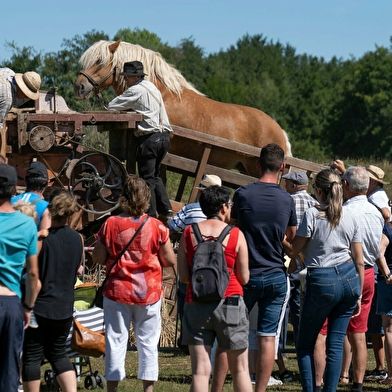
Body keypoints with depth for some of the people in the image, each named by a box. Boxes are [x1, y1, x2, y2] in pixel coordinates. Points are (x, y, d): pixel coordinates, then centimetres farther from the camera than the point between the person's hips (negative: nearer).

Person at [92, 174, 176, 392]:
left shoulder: (111, 225, -7)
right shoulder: (157, 227, -7)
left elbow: (98, 258, -3)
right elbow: (170, 261, -3)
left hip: (117, 291, 0)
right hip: (149, 292, 0)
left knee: (116, 341, 5)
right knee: (148, 342, 7)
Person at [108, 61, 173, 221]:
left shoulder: (136, 91, -9)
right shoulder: (152, 87, 19)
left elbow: (111, 106, -6)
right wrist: (130, 107, 16)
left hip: (150, 138, -9)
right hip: (164, 136, 9)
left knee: (147, 178, -3)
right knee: (155, 175, 20)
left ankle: (151, 216, -4)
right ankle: (166, 211, 17)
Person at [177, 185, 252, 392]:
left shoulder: (188, 233, 3)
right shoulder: (236, 235, -2)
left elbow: (183, 276, 1)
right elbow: (244, 278, -1)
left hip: (196, 305, 2)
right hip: (229, 304, -1)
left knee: (200, 370, -1)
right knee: (240, 369, 9)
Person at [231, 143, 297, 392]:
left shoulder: (243, 195, -8)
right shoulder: (287, 200, -2)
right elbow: (293, 238, 9)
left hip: (247, 275, -2)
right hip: (277, 276, 2)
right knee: (267, 338, 4)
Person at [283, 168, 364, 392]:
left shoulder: (312, 214, -8)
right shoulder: (350, 216, 7)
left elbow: (293, 251, -4)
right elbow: (359, 260, 9)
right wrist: (358, 295, 15)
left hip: (321, 281, -5)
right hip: (349, 277, 5)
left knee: (305, 344, 7)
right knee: (336, 343, 7)